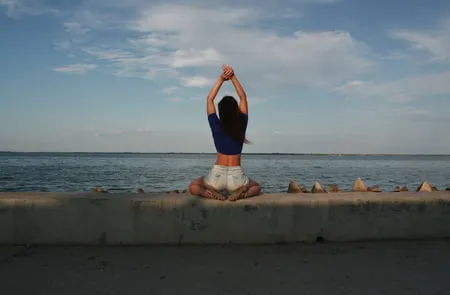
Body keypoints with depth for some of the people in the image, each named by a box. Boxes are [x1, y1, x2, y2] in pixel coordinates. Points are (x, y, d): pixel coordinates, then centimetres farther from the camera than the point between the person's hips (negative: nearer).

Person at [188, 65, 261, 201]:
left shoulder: (216, 126, -3)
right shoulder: (242, 125, -2)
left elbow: (209, 99, 6)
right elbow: (243, 98, 8)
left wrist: (221, 79, 6)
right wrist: (233, 77, 5)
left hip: (217, 175, -1)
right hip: (236, 177, 1)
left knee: (193, 187, 25)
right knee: (256, 187, 31)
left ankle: (211, 193, -5)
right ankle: (241, 194, -2)